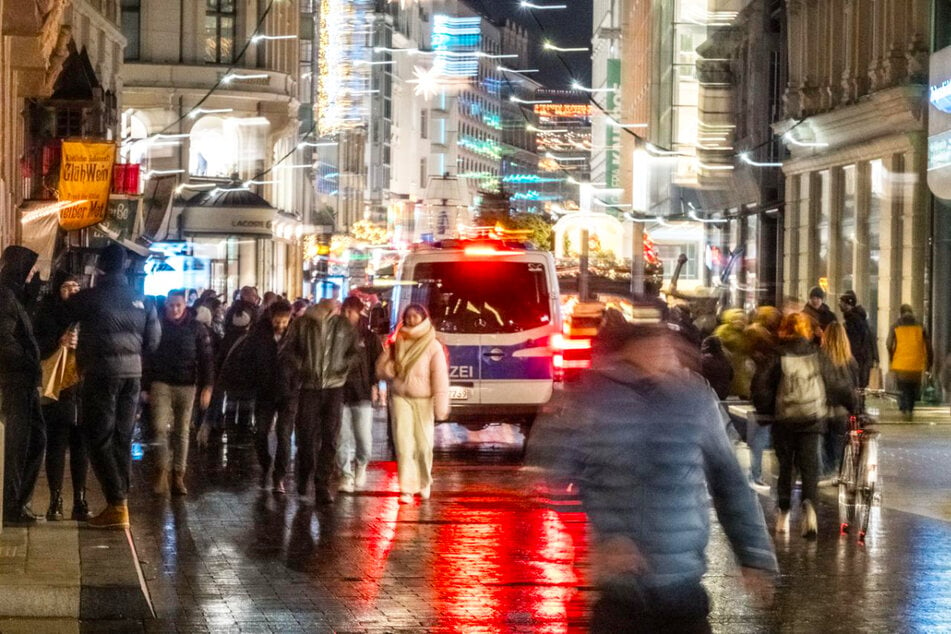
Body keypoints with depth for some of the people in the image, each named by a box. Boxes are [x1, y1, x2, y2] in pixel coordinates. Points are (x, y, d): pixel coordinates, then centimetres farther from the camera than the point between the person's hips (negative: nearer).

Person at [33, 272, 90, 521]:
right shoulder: (46, 314, 2)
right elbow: (37, 348, -6)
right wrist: (59, 342, -21)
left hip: (83, 390, 3)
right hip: (56, 390, -2)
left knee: (81, 445, 4)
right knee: (56, 445, -3)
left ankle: (80, 501, 9)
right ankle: (55, 502, 1)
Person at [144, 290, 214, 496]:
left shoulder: (196, 328, 2)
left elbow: (206, 359, 2)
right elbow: (147, 358, 5)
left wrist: (207, 387, -7)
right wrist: (147, 387, 2)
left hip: (186, 386, 1)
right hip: (161, 384, -1)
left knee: (182, 431, 4)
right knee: (160, 427, -13)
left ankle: (178, 477, 9)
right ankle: (162, 472, -6)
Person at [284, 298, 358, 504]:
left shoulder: (344, 325, 5)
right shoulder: (303, 323, 1)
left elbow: (354, 352, 12)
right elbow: (290, 348, 5)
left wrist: (343, 367, -3)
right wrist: (301, 368, -7)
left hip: (334, 387, 1)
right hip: (309, 386, -1)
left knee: (330, 438, -2)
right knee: (306, 435, 1)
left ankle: (323, 485, 2)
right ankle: (304, 477, 22)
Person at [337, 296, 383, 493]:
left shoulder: (369, 338, 4)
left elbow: (377, 363, 4)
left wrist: (374, 385, -5)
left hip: (362, 393, -1)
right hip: (339, 392, 1)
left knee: (364, 437, -4)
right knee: (343, 438, 0)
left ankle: (361, 465, 24)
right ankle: (346, 476, 7)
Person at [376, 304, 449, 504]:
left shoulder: (432, 346, -3)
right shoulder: (398, 343, 7)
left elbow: (440, 378, -6)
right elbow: (382, 371, 7)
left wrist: (440, 408, -11)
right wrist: (389, 354, -12)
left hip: (423, 400, -2)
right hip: (400, 398, 2)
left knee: (423, 444, 2)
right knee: (404, 443, -8)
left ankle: (424, 482, 28)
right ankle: (407, 489, -9)